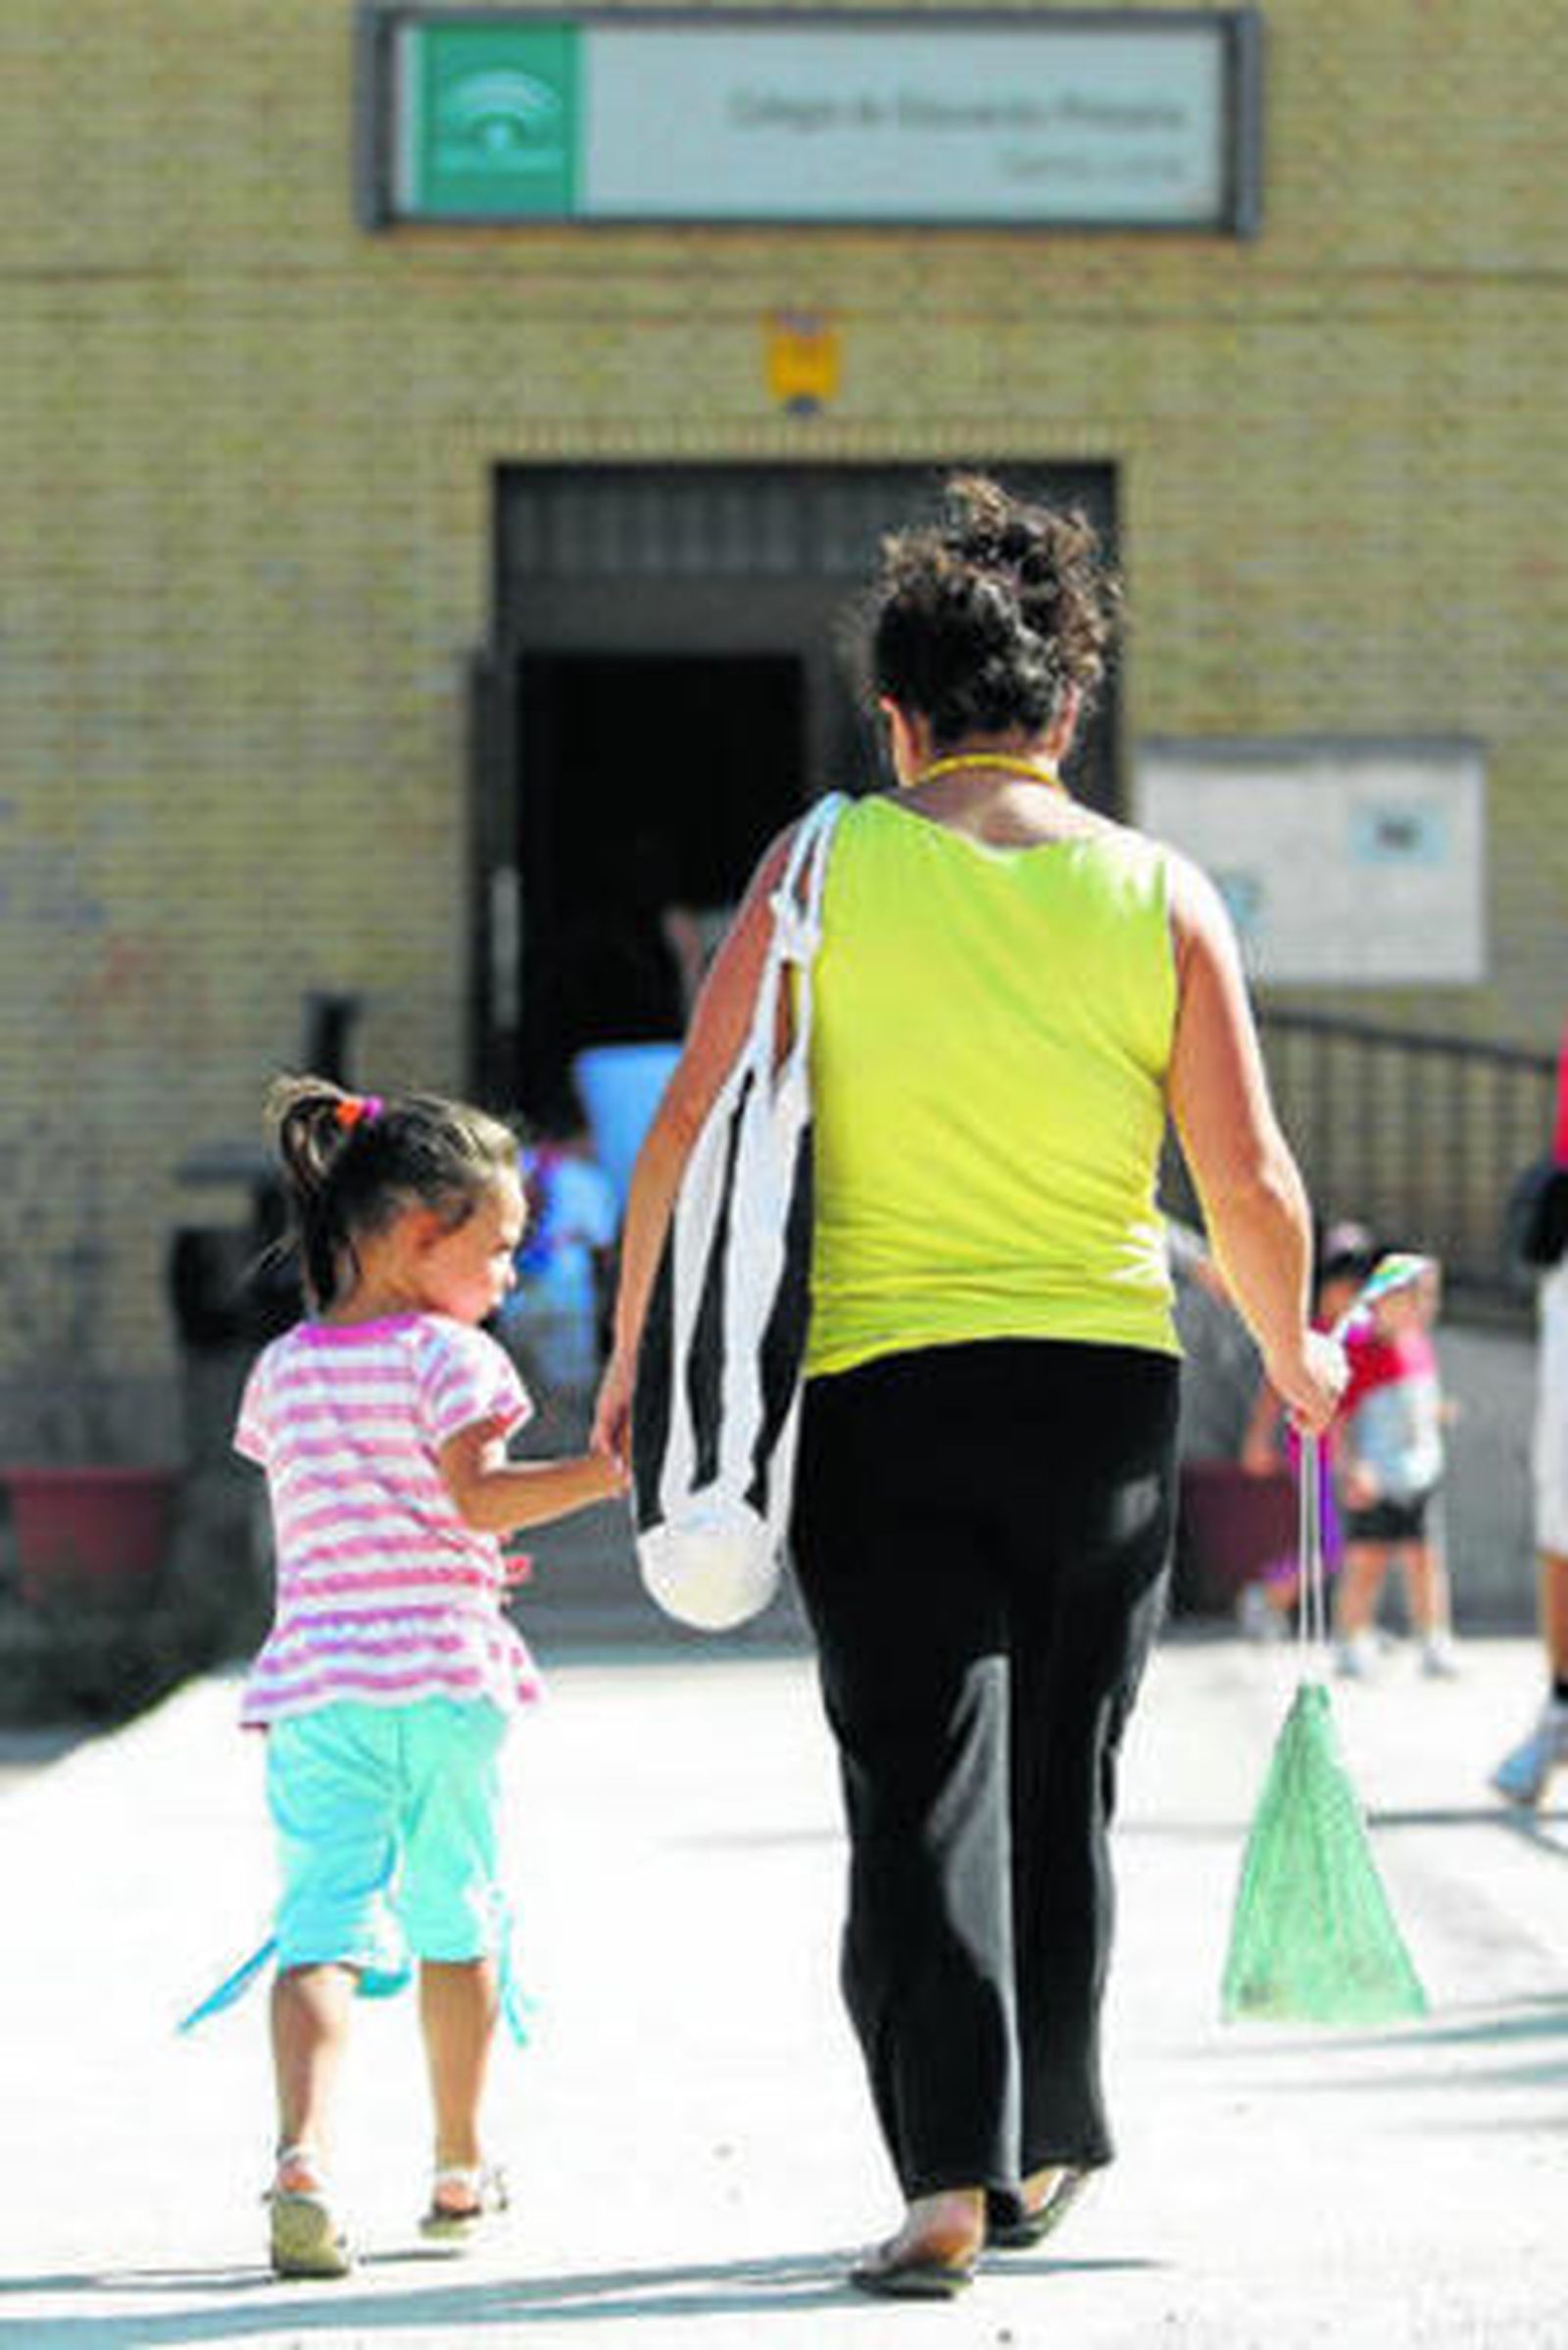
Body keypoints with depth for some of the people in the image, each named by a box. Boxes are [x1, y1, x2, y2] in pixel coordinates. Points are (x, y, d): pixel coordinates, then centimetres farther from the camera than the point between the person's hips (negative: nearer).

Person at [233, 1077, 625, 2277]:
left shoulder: (283, 1370, 15)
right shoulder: (448, 1354, -4)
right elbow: (475, 1492, -16)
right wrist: (607, 1470, -13)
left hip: (312, 1682, 4)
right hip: (442, 1678, -3)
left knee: (323, 1923, -6)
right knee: (456, 1922, 12)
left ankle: (302, 2151, -28)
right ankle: (461, 2170, 23)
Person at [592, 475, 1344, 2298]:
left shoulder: (827, 864, -1)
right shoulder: (1159, 896, 1)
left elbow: (693, 1130, -4)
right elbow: (1251, 1189, -1)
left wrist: (635, 1356, 6)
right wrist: (1294, 1356, 17)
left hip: (881, 1390, -2)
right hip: (1107, 1383, 2)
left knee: (923, 1789, -2)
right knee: (1061, 1786, 16)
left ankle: (950, 2173, -14)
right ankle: (1043, 2148, 27)